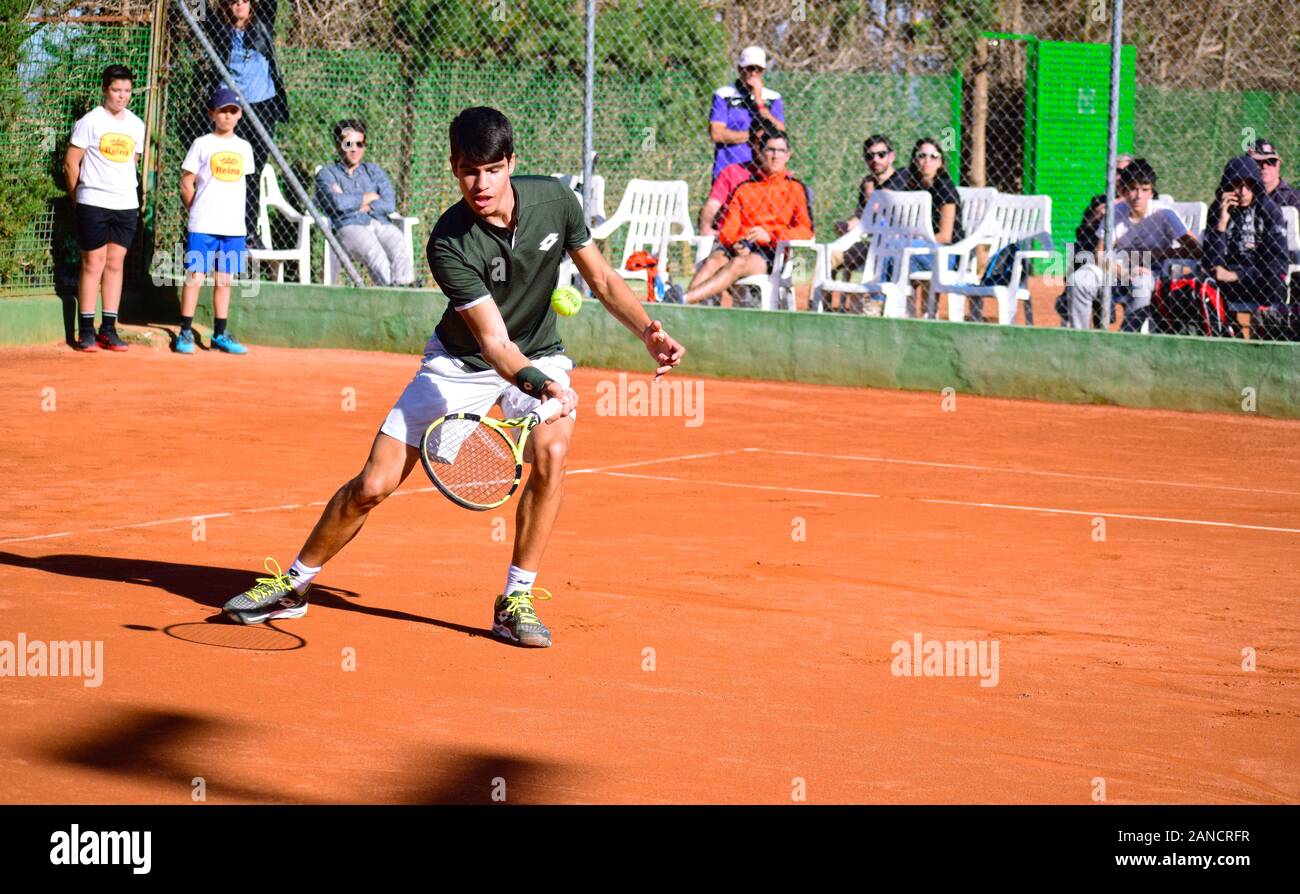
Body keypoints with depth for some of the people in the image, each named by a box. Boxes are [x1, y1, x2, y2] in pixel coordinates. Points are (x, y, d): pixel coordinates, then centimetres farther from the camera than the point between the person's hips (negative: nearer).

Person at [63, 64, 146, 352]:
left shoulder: (136, 125, 10)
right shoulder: (90, 121, -4)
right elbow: (71, 163, -1)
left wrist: (127, 192, 14)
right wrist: (77, 199, 3)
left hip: (127, 205, 5)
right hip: (93, 203, -5)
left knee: (115, 264, 5)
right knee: (93, 264, -3)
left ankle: (109, 329, 9)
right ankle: (86, 331, 1)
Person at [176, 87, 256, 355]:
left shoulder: (243, 147, 12)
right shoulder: (202, 144, -1)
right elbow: (186, 183, 1)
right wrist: (199, 212, 0)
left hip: (234, 227, 4)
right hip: (203, 226, -4)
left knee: (225, 280, 8)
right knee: (195, 277, -6)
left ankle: (220, 335, 14)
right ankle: (185, 333, -1)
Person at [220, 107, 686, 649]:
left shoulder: (553, 199, -17)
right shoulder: (450, 244, -29)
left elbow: (603, 280, -2)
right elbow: (495, 343, -34)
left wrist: (649, 331, -16)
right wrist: (538, 385, -52)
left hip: (538, 356, 2)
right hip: (461, 363, -2)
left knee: (552, 452, -29)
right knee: (374, 485, -5)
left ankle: (515, 601, -15)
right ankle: (294, 584, 20)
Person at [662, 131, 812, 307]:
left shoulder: (795, 189, 15)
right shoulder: (743, 188, 26)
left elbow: (806, 231, 1)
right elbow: (728, 229, 16)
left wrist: (770, 235, -14)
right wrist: (736, 243, -8)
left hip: (770, 253, -4)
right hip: (739, 248, 4)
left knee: (738, 264, -35)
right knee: (713, 260, -31)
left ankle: (685, 299, -55)